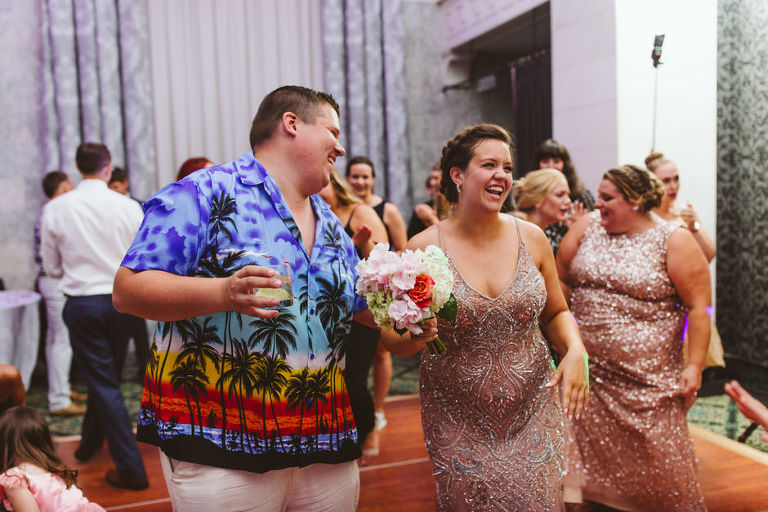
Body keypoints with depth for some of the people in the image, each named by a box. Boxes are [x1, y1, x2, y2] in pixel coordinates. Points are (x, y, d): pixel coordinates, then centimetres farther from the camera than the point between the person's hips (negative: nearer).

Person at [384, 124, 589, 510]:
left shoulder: (531, 238, -1)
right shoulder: (423, 249, -9)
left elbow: (556, 313, 12)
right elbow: (394, 343, -2)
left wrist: (576, 350, -7)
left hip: (533, 415, 2)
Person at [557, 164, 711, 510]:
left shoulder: (674, 241, -7)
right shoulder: (587, 226, 3)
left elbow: (698, 307, -9)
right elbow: (560, 277, 12)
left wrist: (695, 366, -12)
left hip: (647, 376, -3)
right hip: (588, 371, 4)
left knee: (658, 457, 4)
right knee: (590, 453, 11)